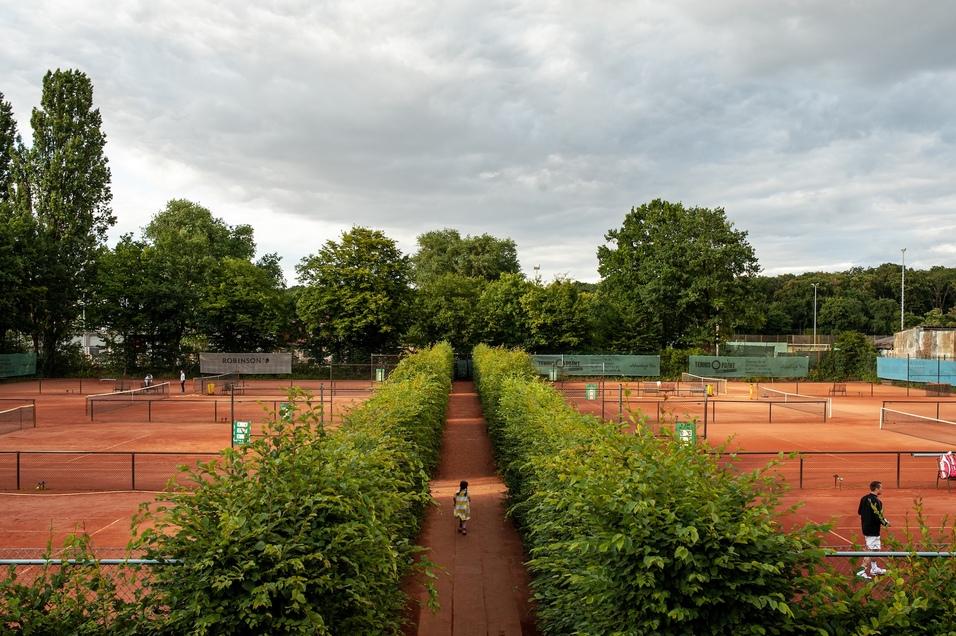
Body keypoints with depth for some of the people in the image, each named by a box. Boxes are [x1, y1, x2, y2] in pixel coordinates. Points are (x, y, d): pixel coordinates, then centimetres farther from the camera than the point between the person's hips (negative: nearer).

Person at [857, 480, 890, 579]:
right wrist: (885, 523, -6)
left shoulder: (864, 498, 7)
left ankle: (874, 568, 36)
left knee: (875, 549, 24)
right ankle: (864, 571, -4)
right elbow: (878, 516, -23)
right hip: (873, 530, -10)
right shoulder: (875, 501, -20)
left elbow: (859, 512, 16)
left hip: (866, 528, 10)